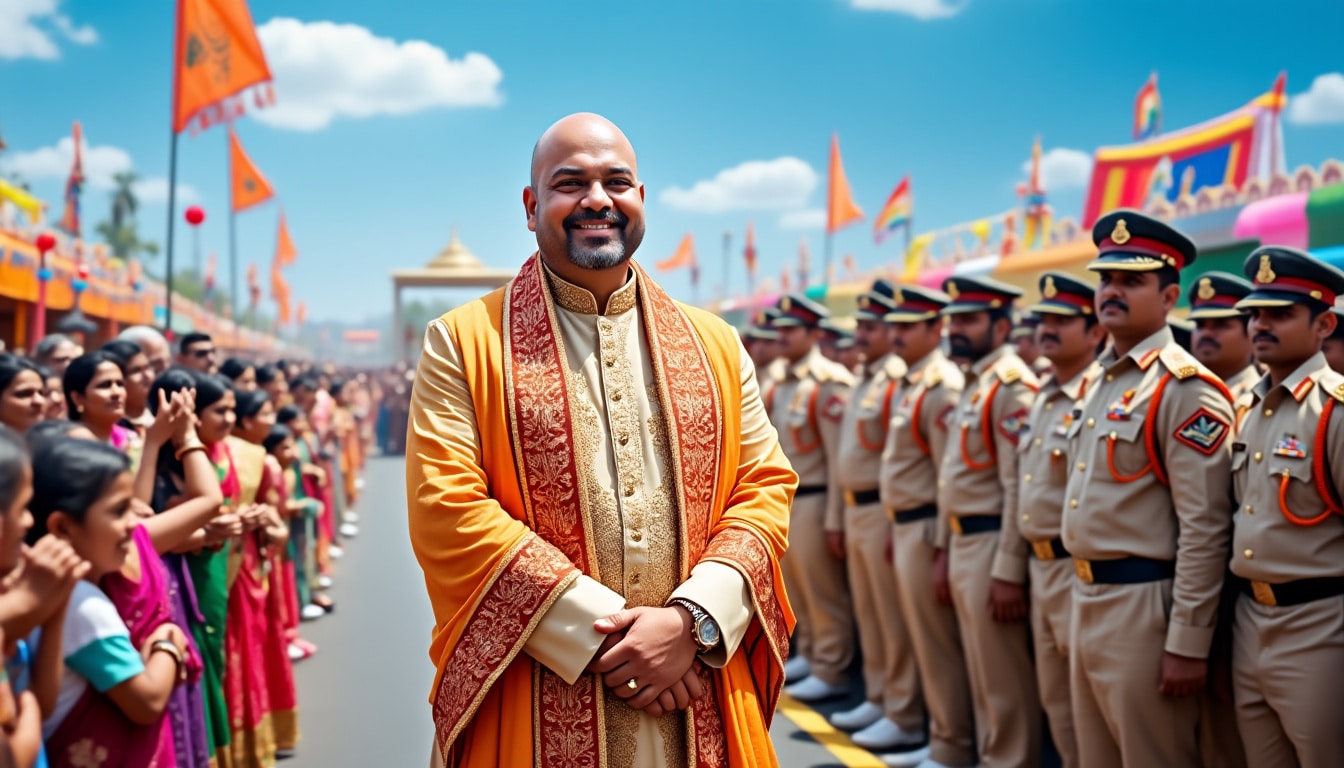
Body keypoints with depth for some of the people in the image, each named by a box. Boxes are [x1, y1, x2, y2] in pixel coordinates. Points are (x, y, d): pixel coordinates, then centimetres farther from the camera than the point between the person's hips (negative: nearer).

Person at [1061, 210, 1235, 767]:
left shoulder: (1185, 389, -15)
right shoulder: (1101, 381, 13)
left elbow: (1205, 529, -19)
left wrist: (1187, 644, -19)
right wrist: (1084, 596, 20)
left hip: (1144, 607, -9)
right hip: (1087, 600, 9)